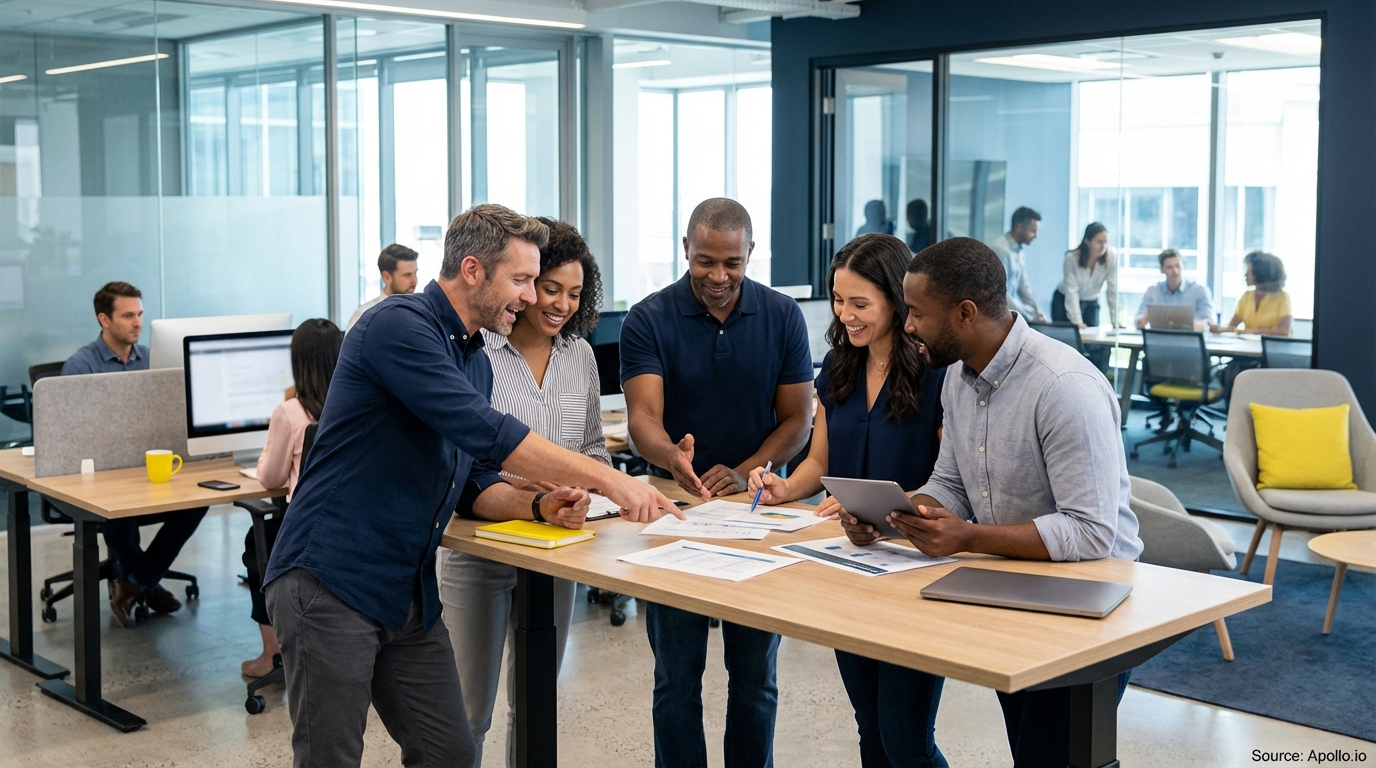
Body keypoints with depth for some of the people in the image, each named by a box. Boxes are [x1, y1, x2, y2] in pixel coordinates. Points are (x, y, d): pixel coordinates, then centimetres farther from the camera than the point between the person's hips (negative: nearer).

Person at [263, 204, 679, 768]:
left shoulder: (476, 361, 14)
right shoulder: (399, 326, -15)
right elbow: (485, 434, -25)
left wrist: (539, 505, -3)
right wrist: (609, 481, -22)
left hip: (409, 593, 9)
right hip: (330, 582, -8)